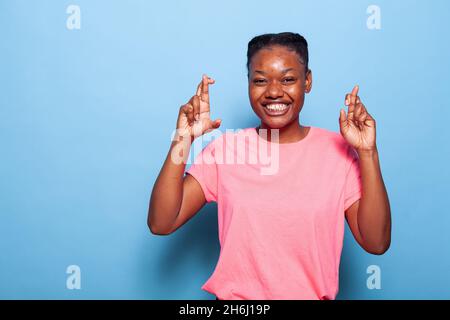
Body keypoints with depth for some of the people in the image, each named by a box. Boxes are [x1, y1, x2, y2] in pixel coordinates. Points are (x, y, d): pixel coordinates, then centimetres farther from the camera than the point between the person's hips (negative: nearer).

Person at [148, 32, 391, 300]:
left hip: (313, 295, 0)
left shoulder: (339, 150, -8)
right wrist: (182, 143, -23)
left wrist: (367, 153, -22)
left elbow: (376, 243, -13)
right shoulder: (225, 148, -7)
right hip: (236, 296, 0)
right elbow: (160, 224, -13)